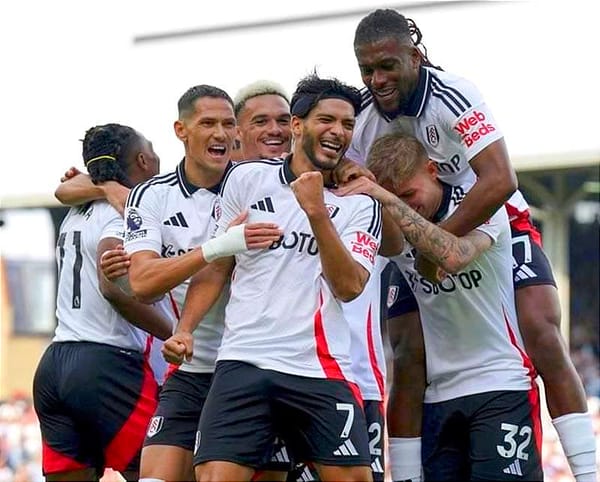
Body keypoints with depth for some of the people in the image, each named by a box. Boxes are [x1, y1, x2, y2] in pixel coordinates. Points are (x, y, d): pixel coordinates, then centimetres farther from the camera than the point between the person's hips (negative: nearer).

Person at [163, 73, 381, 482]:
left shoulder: (360, 203, 7)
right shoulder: (247, 179, 9)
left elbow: (349, 286, -6)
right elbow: (217, 265, 15)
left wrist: (316, 211, -14)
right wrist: (185, 329, 2)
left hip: (321, 371, 0)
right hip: (244, 361, 0)